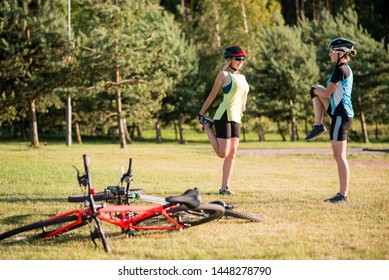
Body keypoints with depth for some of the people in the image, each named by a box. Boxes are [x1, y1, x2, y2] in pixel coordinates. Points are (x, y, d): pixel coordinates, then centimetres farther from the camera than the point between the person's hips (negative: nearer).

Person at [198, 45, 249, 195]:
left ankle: (225, 187, 6)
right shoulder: (224, 75, -4)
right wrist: (201, 114, -1)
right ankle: (207, 127, 12)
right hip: (224, 116, -7)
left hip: (236, 118, 7)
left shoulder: (242, 77, 16)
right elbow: (212, 95, -2)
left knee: (232, 155, 3)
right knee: (223, 153, -9)